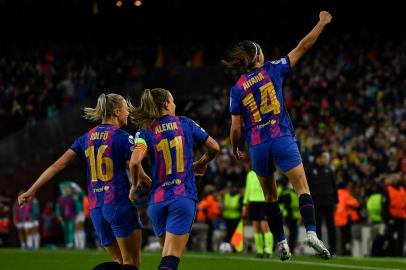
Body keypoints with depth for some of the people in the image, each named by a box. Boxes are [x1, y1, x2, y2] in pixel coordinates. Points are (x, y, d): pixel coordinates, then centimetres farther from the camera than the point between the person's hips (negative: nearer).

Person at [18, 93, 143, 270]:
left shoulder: (87, 138, 11)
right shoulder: (123, 138, -5)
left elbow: (57, 165, 8)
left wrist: (32, 191, 10)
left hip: (96, 207, 6)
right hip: (119, 203, -6)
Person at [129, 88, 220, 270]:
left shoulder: (145, 132, 2)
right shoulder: (186, 123, 7)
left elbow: (135, 162, -16)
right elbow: (214, 148, 14)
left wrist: (136, 185, 2)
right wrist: (201, 164, 33)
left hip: (157, 200, 2)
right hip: (184, 198, -2)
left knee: (169, 254, 20)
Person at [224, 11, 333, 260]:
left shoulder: (237, 89, 5)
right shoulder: (271, 70, 1)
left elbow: (236, 128, 4)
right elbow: (302, 48, 5)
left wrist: (236, 151, 21)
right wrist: (322, 24, 14)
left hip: (257, 146, 2)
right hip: (282, 138, -2)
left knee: (270, 196, 16)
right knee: (302, 188, -4)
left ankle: (281, 242, 14)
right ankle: (311, 232, -25)